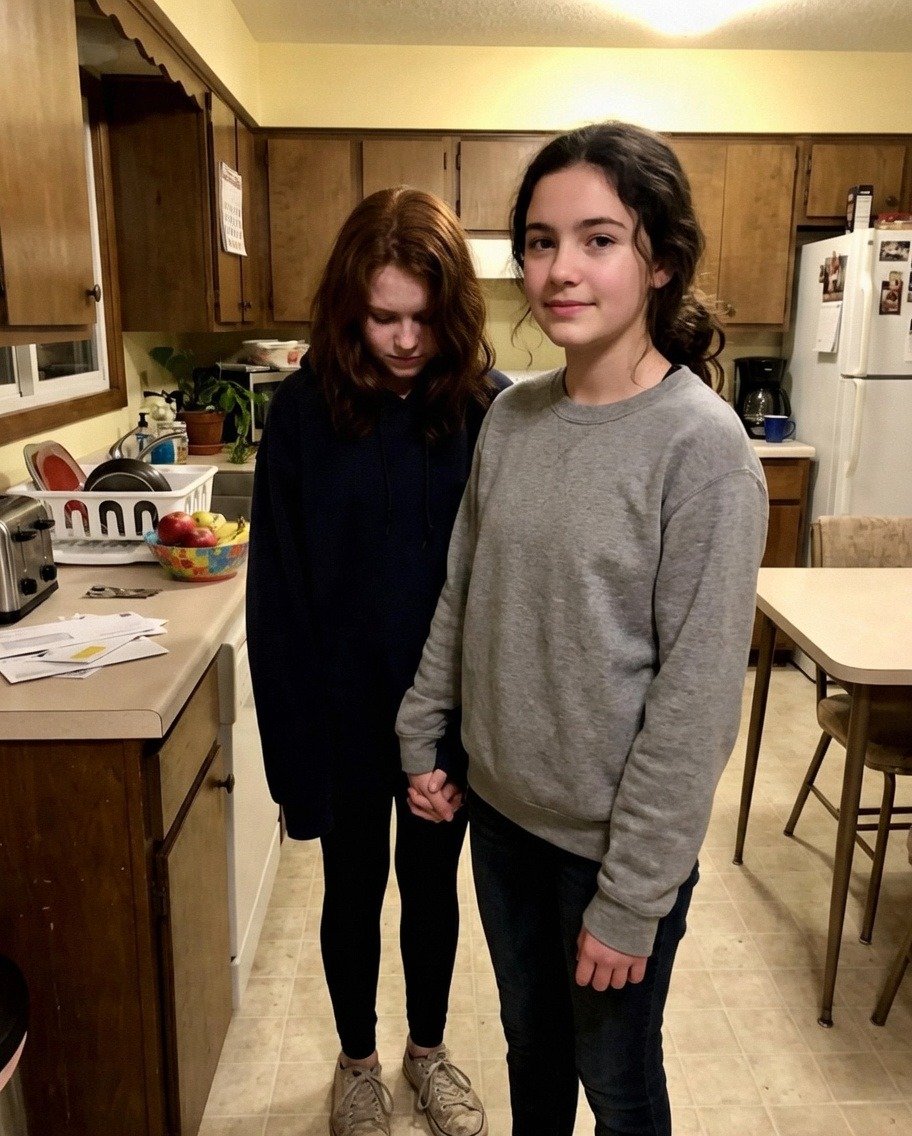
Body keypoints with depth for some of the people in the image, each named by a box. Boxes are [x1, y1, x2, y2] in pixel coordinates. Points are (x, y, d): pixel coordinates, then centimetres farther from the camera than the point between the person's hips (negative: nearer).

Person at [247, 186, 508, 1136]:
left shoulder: (492, 408, -10)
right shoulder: (303, 411, -11)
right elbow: (275, 592, -9)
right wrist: (294, 738, -11)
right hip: (345, 712, 0)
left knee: (432, 882, 21)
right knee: (353, 890, 19)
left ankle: (427, 1049, 47)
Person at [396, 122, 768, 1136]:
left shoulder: (702, 446, -20)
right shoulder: (511, 417, -2)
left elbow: (697, 701, -19)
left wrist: (631, 901, -15)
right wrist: (421, 735, 7)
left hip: (615, 839, -5)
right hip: (501, 807, 5)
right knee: (530, 1045, 26)